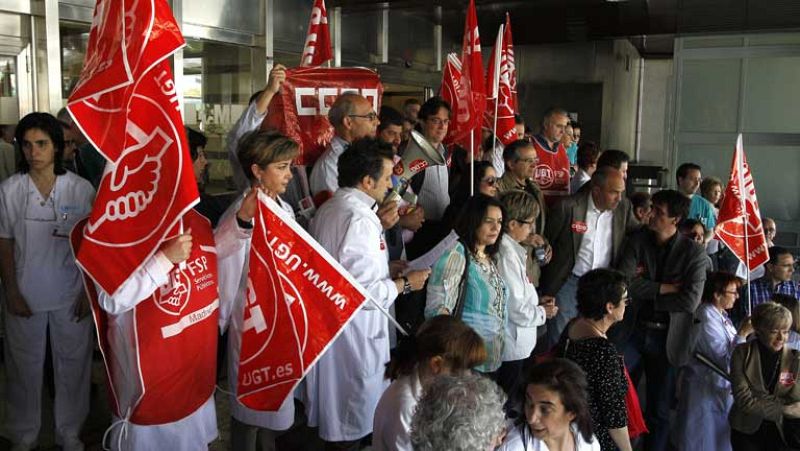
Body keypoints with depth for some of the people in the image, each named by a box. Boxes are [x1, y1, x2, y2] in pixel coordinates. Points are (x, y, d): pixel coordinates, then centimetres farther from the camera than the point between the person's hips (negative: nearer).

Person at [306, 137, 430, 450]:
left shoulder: (329, 209, 8)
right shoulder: (359, 219, -23)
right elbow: (365, 292, -26)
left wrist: (388, 268, 13)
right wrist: (406, 283, -12)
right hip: (353, 334, -10)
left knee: (334, 412, 24)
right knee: (352, 423, 7)